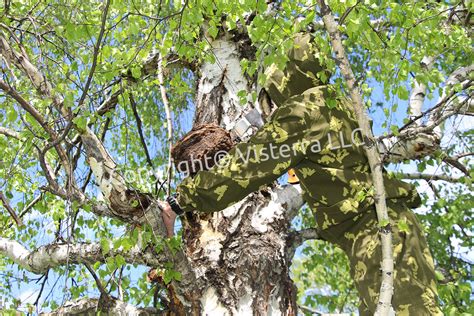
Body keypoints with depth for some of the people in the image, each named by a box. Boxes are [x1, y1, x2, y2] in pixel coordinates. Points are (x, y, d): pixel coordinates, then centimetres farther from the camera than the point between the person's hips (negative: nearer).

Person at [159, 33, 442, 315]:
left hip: (374, 229, -9)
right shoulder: (335, 103, 16)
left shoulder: (299, 112, -9)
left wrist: (180, 201, -5)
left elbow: (244, 167, -10)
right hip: (390, 221, 9)